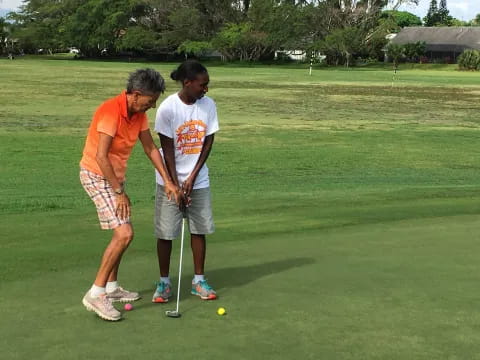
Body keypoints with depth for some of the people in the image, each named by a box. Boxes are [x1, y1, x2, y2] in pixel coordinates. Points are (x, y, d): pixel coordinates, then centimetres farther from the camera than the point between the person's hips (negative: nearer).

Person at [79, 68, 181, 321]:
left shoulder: (139, 113, 2)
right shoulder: (111, 111, -25)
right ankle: (96, 294, -10)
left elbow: (150, 147, 9)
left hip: (115, 175, 9)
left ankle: (111, 287, 30)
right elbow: (101, 156, -27)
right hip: (96, 175, -9)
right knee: (124, 233, -17)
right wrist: (119, 191, -22)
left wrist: (168, 182, 4)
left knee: (122, 233, 16)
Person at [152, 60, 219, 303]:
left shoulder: (208, 105, -4)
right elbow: (167, 150, -13)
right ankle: (164, 282, 14)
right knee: (165, 232, 0)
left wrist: (192, 177, -6)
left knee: (199, 229, 6)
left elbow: (208, 143, 0)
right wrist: (176, 185, -14)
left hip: (198, 180, 4)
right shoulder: (168, 108, -15)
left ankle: (199, 281, 18)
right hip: (170, 179, -3)